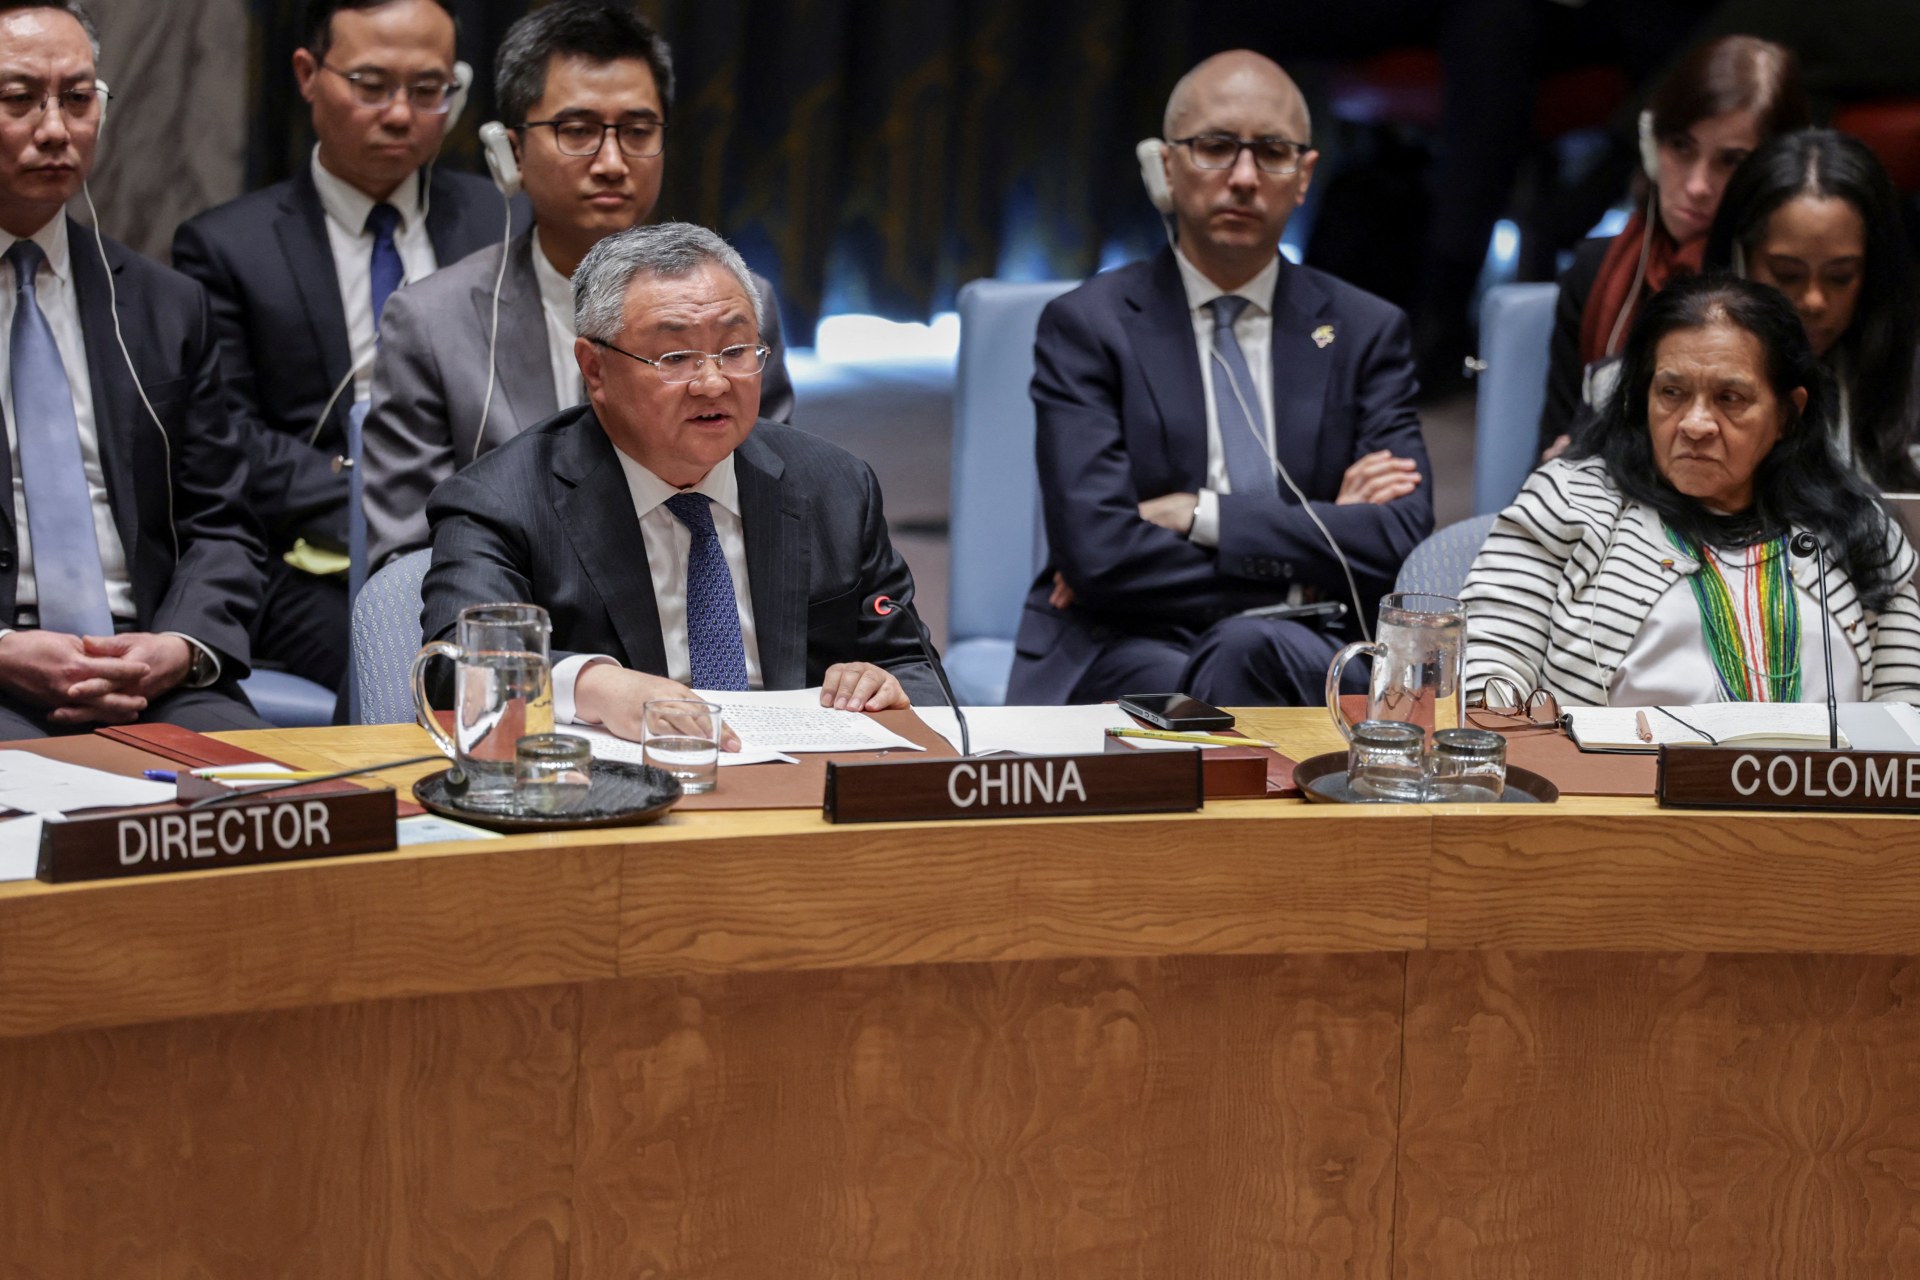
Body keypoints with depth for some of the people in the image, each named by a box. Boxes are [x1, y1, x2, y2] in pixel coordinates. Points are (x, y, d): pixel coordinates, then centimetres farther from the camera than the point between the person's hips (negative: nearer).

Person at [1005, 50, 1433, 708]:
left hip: (1303, 651, 2)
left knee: (1249, 651, -35)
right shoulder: (1087, 326, 4)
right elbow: (1096, 550, -10)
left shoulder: (1364, 331, 13)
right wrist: (1315, 537, -6)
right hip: (1125, 651, -2)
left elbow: (1400, 542, -1)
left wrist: (1198, 515, -9)